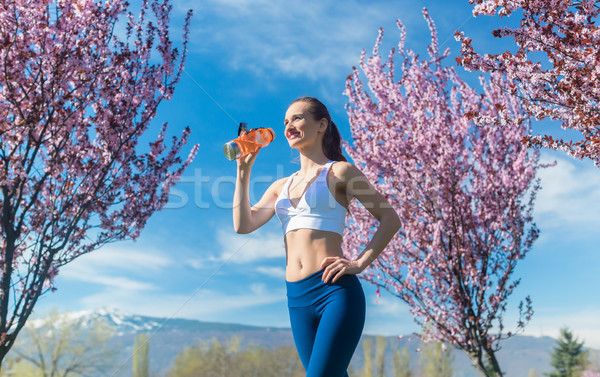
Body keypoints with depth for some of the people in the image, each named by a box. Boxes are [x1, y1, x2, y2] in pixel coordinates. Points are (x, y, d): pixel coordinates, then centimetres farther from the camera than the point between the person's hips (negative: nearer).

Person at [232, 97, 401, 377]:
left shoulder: (339, 172, 2)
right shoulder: (281, 185, 18)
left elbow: (390, 220, 1)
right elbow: (243, 224, 5)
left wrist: (360, 263, -9)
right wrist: (244, 168, 5)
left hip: (336, 290, -5)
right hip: (297, 297, 6)